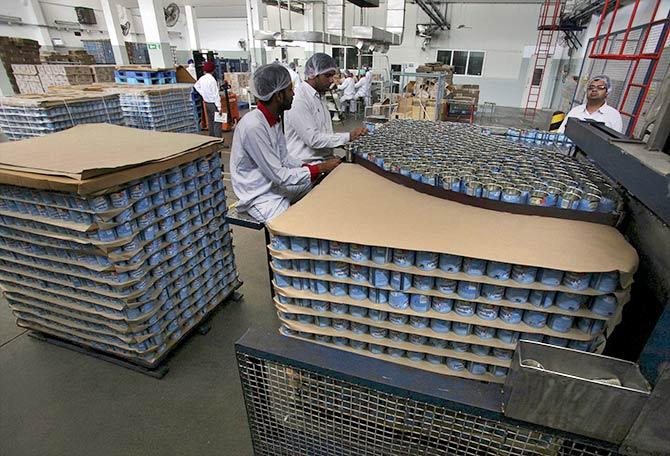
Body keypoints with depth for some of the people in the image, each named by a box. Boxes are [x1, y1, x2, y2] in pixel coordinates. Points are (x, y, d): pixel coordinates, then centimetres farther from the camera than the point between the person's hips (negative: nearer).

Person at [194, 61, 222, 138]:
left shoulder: (202, 78, 3)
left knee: (210, 121, 16)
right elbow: (216, 95, -20)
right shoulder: (212, 80, -19)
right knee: (217, 123, -5)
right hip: (213, 103, -8)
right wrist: (219, 107, -18)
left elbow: (196, 86, 22)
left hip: (206, 103, 8)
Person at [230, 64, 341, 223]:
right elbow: (278, 175, -25)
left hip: (276, 185, 9)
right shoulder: (253, 126, -26)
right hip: (260, 196, -9)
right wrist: (320, 168, -19)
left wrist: (316, 168, -5)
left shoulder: (274, 119, 2)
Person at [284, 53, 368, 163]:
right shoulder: (299, 99, -15)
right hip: (306, 163, -9)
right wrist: (348, 137, -17)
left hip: (324, 158, 9)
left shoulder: (320, 96, 16)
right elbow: (313, 139, -19)